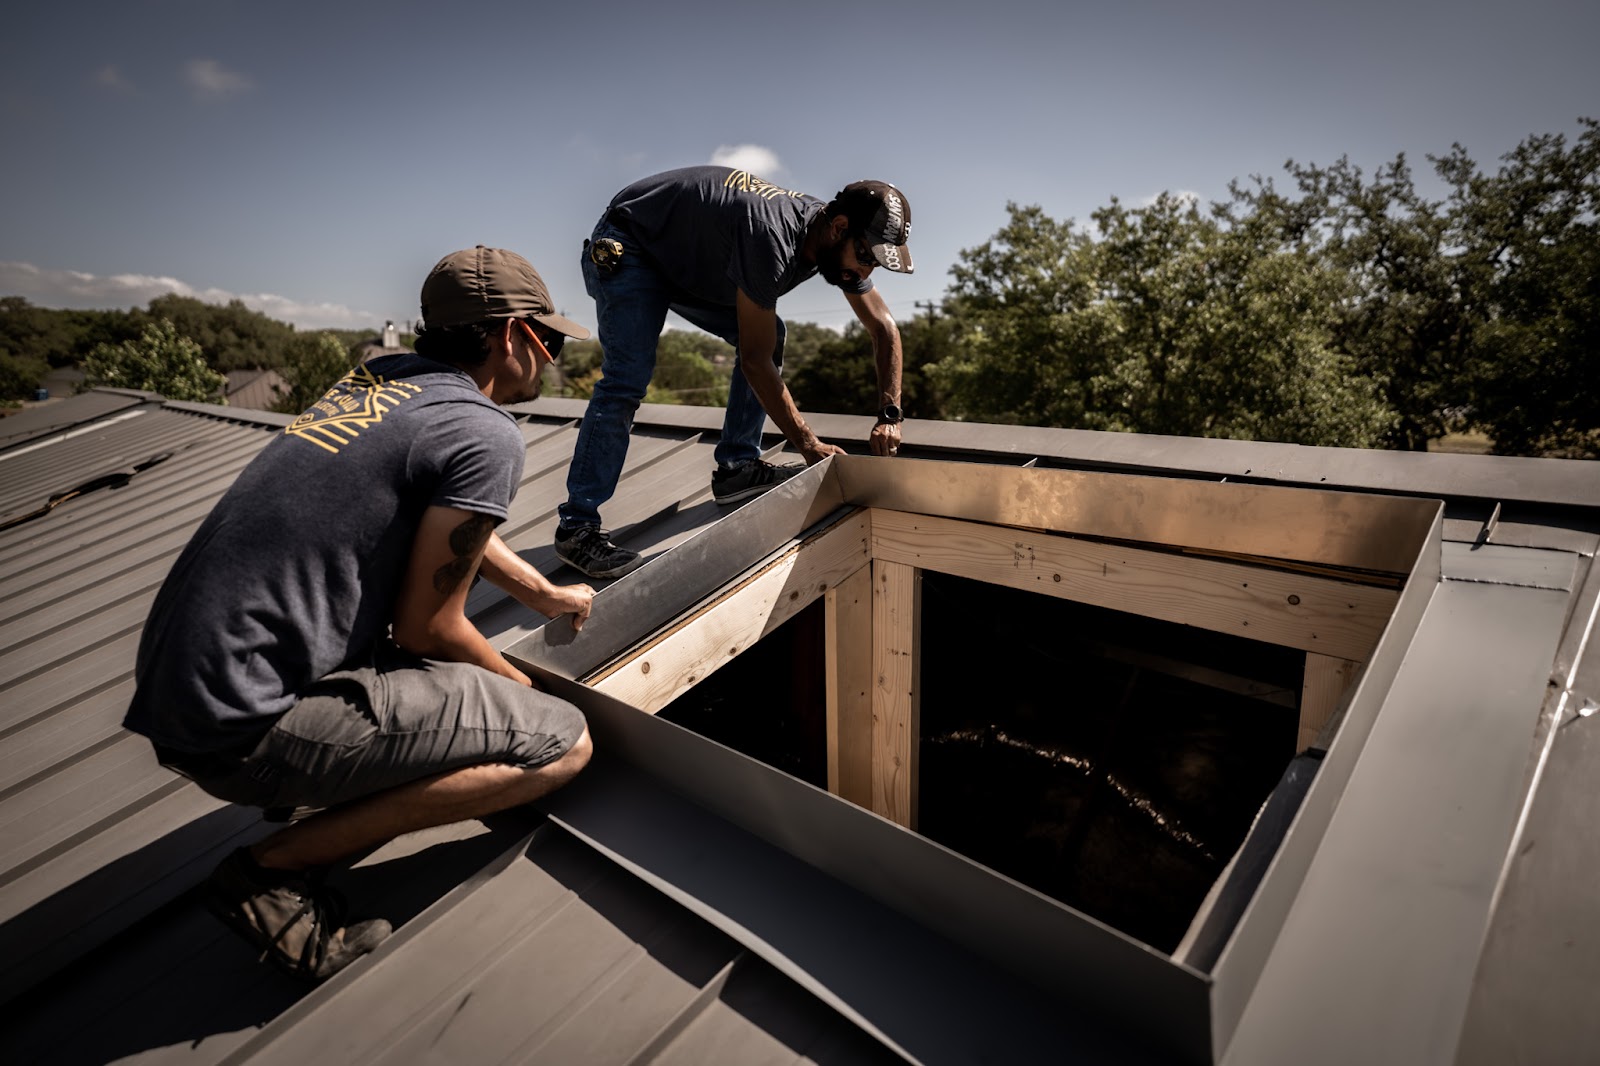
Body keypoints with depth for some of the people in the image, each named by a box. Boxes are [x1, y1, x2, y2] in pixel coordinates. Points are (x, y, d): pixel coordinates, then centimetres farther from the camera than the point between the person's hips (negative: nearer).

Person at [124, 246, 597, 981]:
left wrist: (547, 595, 33)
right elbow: (425, 628, -12)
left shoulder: (384, 374, 11)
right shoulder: (486, 434, -16)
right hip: (245, 722, -9)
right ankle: (275, 869, -5)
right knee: (562, 742, -10)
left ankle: (314, 780, 16)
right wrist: (515, 684, 8)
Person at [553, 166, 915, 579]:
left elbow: (884, 328, -2)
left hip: (687, 260, 8)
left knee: (768, 333, -3)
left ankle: (736, 467, 1)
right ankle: (577, 527, -18)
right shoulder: (771, 239, -37)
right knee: (627, 378, -22)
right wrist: (810, 446, -29)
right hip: (627, 247, -8)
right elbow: (757, 360, -34)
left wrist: (889, 415, -13)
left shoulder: (837, 243, -11)